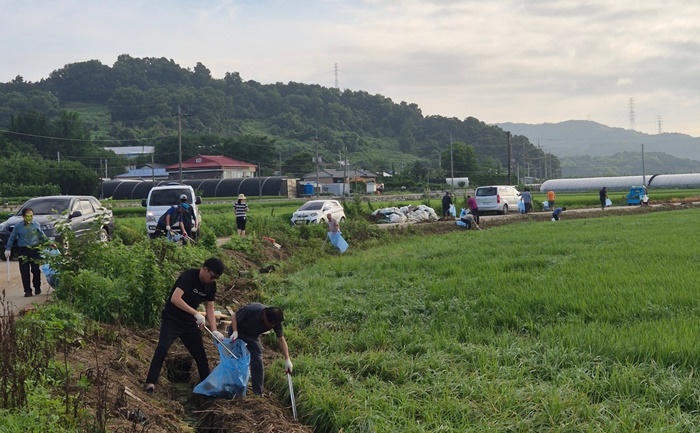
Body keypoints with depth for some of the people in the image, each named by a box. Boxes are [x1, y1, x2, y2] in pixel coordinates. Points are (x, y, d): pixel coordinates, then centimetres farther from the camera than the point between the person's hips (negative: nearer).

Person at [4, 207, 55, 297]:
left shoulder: (36, 225, 2)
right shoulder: (18, 226, -3)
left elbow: (42, 235, 15)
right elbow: (11, 238, 5)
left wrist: (50, 243, 11)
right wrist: (8, 249, -3)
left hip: (35, 249, 1)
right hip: (23, 251, -1)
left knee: (36, 270, 0)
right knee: (24, 272, -2)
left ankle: (37, 288, 18)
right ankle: (27, 291, 5)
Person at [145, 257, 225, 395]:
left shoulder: (211, 286, -1)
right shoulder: (189, 276, -23)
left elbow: (210, 308, 4)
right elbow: (175, 299, -33)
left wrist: (214, 331, -7)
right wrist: (196, 313, -35)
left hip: (189, 322, 7)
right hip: (172, 319, -7)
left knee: (200, 354, 8)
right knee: (162, 348, -24)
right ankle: (150, 383, -20)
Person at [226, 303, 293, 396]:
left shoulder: (275, 321, -27)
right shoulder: (252, 310, -38)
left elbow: (281, 339, -18)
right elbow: (234, 317, -22)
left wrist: (287, 359, -21)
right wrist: (235, 331, -36)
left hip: (253, 337, 3)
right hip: (238, 333, -3)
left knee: (258, 364, -5)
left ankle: (258, 394, 3)